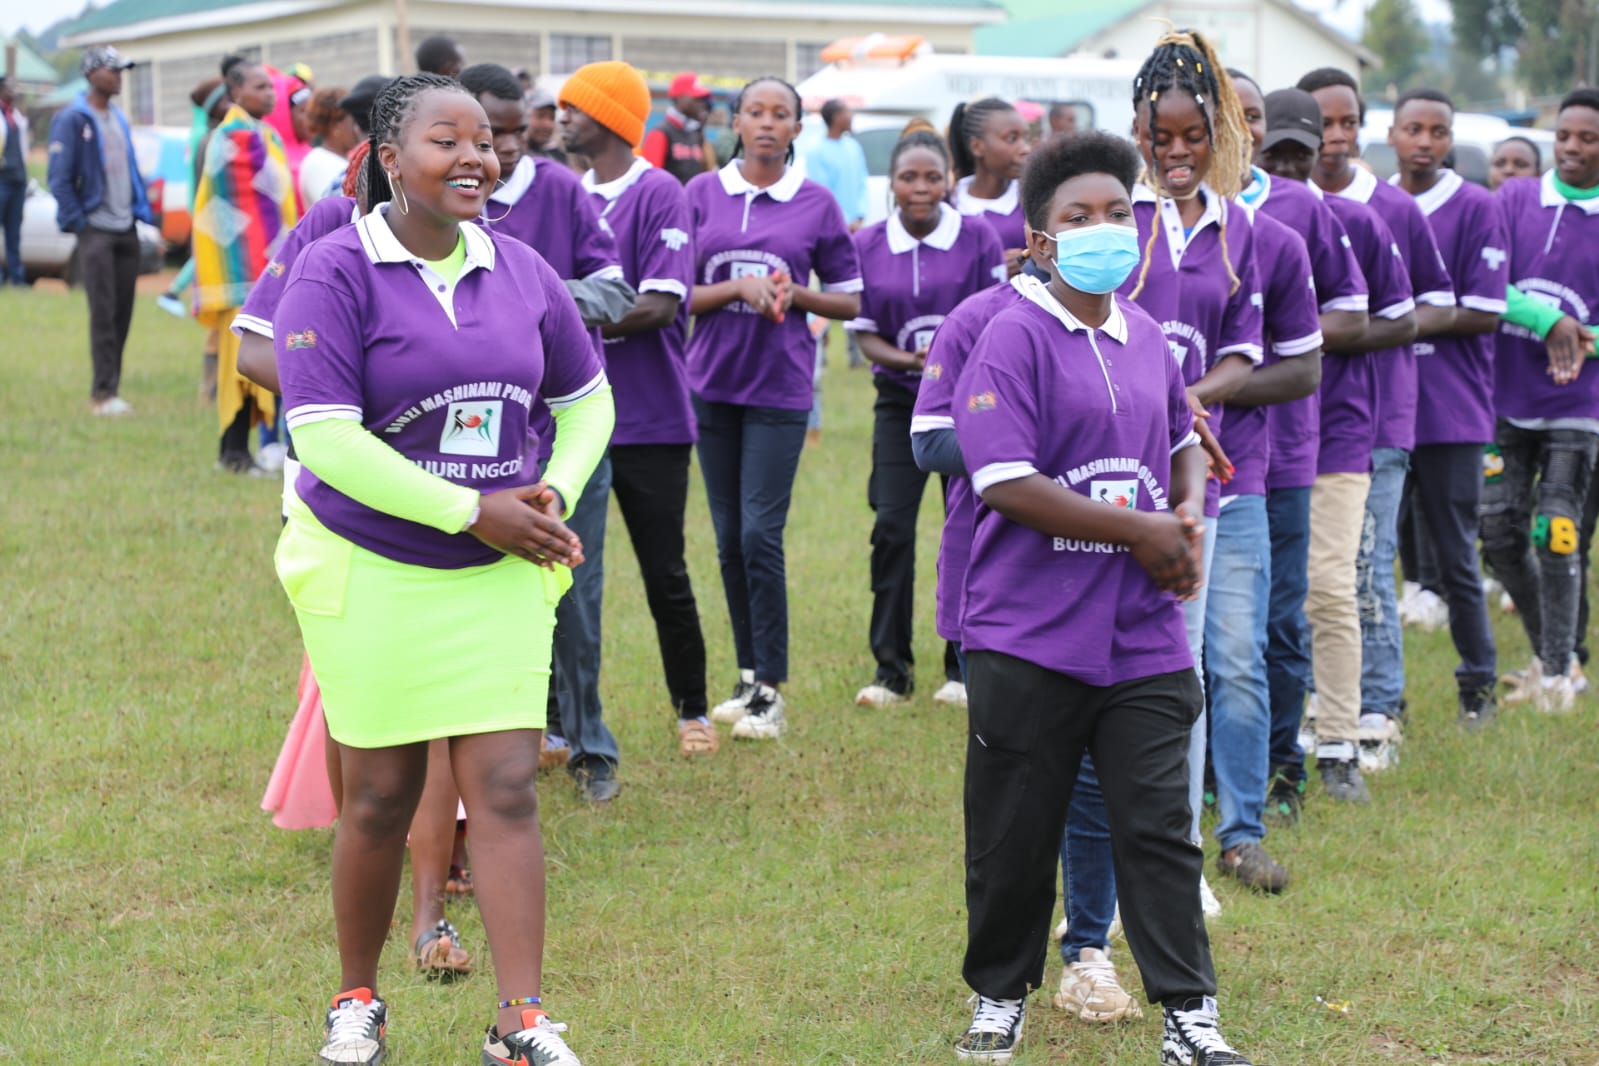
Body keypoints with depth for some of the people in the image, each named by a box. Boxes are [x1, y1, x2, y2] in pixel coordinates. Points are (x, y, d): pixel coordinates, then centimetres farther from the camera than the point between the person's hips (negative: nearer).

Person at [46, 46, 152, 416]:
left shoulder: (118, 119, 16)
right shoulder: (72, 119, -7)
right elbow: (60, 178, -10)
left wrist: (144, 216, 11)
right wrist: (77, 222, -14)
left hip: (126, 229, 7)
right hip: (96, 229, -7)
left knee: (122, 315, 6)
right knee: (103, 314, -10)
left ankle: (111, 389, 11)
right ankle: (103, 394, -9)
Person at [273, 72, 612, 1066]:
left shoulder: (521, 271, 3)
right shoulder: (336, 271, -12)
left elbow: (586, 399, 16)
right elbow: (325, 437, -19)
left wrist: (555, 492, -4)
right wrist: (475, 510, -19)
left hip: (501, 573, 3)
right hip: (371, 567, -3)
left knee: (506, 790, -2)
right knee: (381, 797, 7)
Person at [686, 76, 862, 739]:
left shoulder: (816, 204, 2)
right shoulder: (702, 194, 4)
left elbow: (850, 301, 8)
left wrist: (795, 294, -10)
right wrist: (740, 288, -14)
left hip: (780, 386, -2)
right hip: (713, 382, 2)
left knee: (761, 535, -9)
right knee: (728, 538, 8)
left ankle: (771, 692, -2)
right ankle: (747, 675, 21)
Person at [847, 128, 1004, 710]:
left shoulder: (977, 238, -4)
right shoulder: (868, 245, 0)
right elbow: (865, 334, 1)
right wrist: (911, 360, -16)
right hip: (901, 401, 1)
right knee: (892, 526, -8)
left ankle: (963, 668, 14)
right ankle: (891, 667, 3)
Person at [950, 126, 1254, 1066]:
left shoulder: (1147, 336, 10)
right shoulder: (1013, 340, -10)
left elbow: (1183, 439, 28)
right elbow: (1009, 484, -18)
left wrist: (1189, 509, 5)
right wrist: (1143, 533, -14)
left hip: (1142, 635, 5)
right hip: (1028, 639, -4)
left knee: (1159, 824, 4)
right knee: (1015, 833, 7)